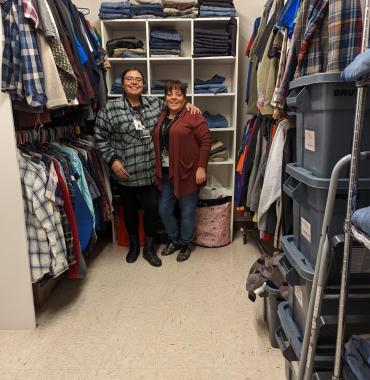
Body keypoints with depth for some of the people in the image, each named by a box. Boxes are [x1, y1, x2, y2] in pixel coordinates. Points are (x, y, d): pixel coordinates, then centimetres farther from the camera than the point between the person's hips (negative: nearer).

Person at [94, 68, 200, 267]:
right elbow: (101, 139, -3)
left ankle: (149, 247, 25)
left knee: (152, 207, 5)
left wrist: (187, 105, 3)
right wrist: (113, 160, -12)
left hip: (150, 171, 2)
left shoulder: (155, 103, 3)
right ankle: (134, 244, 36)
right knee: (130, 209, 14)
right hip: (126, 172, -2)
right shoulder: (109, 109, -7)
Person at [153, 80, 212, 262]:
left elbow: (206, 141, -12)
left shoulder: (193, 117, -9)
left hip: (187, 173, -6)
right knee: (164, 210, 13)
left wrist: (201, 167, -16)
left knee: (187, 211, 7)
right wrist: (157, 170, 11)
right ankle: (174, 239, 36)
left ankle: (186, 244, 27)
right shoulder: (160, 118, 12)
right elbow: (156, 144, 16)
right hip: (165, 174, 7)